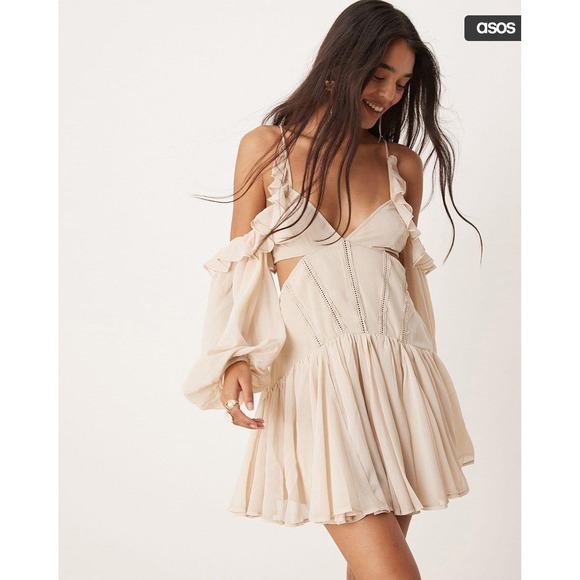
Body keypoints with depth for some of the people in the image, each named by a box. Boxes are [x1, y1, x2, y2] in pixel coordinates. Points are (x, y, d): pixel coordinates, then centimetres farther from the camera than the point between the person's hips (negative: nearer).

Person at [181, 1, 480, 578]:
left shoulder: (403, 163, 11)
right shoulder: (266, 147, 5)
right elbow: (241, 268, 4)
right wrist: (236, 361, -10)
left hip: (396, 373, 3)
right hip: (319, 376, -3)